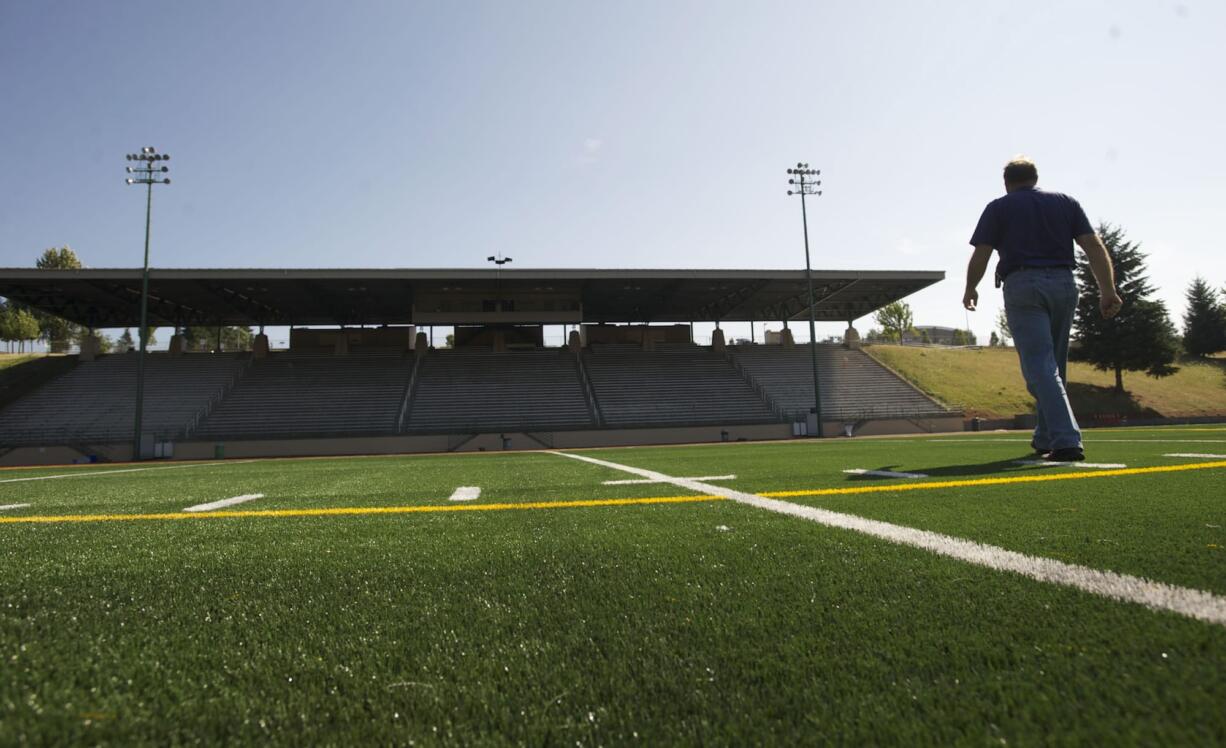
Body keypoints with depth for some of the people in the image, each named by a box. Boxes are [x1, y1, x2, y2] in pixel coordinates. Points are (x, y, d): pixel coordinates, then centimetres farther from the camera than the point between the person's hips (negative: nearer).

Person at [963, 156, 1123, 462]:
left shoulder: (999, 207, 10)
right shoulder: (1066, 202, 18)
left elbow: (980, 255, 1)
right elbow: (1094, 247, 7)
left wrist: (970, 289, 17)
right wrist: (1108, 291, 3)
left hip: (1022, 286, -4)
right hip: (1064, 285, 4)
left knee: (1040, 367, -10)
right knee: (1053, 365, 17)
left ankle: (1066, 441, -23)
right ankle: (1046, 437, 26)